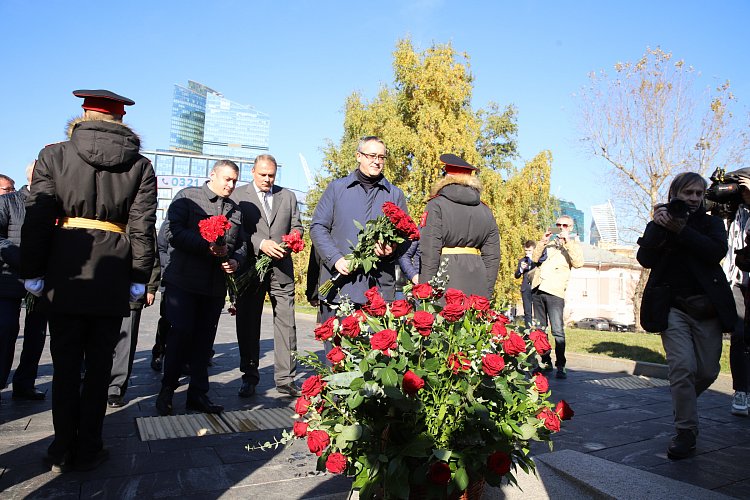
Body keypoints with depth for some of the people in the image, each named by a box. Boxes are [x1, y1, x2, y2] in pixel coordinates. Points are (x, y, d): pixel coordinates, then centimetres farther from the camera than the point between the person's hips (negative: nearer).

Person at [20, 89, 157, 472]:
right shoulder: (140, 166, 4)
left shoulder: (54, 156, 3)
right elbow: (142, 228, -1)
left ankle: (63, 451, 19)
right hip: (112, 280, 0)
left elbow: (37, 219, -2)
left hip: (63, 277, 0)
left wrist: (32, 272, 4)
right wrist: (138, 279, 3)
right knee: (98, 364, 10)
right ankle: (87, 451, 18)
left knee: (66, 365, 10)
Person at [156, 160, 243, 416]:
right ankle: (167, 389, 13)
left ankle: (198, 394, 18)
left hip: (215, 286, 5)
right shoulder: (187, 196, 2)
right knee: (181, 332, -7)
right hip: (183, 280, -4)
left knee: (204, 339, 8)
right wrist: (207, 246, -18)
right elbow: (173, 233, -10)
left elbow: (238, 245, 22)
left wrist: (235, 261, 0)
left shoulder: (235, 210, 17)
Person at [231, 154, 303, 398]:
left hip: (282, 269, 2)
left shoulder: (288, 196, 13)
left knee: (286, 324, -1)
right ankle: (249, 378, 20)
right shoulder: (238, 196, 4)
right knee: (248, 325, 7)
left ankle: (285, 379, 8)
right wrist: (260, 244, -18)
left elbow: (296, 227, 13)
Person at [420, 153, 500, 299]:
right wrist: (487, 293, 19)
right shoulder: (485, 210, 14)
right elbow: (492, 255, 14)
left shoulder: (436, 206, -2)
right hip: (478, 285, 5)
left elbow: (430, 251, -9)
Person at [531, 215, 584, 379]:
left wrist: (568, 241, -13)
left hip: (555, 292, -5)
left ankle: (561, 366, -7)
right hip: (538, 289, 5)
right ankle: (546, 362, 13)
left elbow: (578, 263, -9)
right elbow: (535, 258, 11)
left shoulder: (574, 245, 11)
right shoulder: (550, 242, 22)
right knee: (540, 329, 6)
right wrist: (542, 242, -1)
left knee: (558, 330, -13)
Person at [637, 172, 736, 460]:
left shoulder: (711, 223, 11)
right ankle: (686, 431, -3)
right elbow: (645, 260, -5)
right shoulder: (659, 224, 9)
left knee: (708, 371, 4)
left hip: (707, 308, 2)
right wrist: (658, 227, -13)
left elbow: (717, 252, -10)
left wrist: (681, 230, -15)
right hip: (673, 307, -2)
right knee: (683, 367, -13)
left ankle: (683, 402, 35)